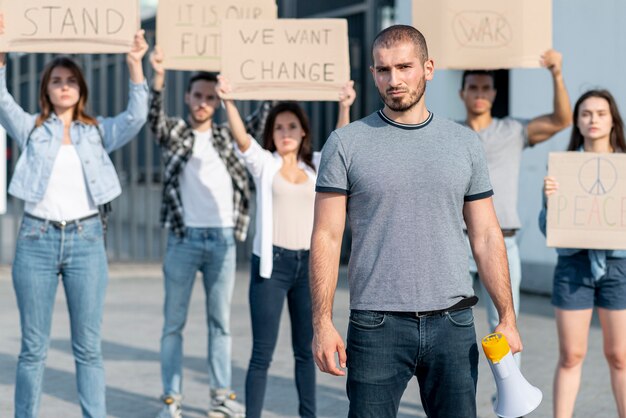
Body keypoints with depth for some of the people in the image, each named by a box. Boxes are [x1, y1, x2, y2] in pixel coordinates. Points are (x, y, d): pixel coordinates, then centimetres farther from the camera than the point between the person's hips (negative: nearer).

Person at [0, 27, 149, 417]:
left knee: (89, 347, 4)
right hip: (37, 239, -1)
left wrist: (136, 66, -16)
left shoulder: (99, 131, 10)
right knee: (34, 347, 3)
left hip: (86, 239, 1)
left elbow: (137, 117, -5)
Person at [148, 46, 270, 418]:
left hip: (224, 239, 3)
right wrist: (158, 77, -32)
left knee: (221, 321, 8)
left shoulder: (227, 136, 12)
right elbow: (154, 116, -14)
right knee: (174, 322, 1)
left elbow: (259, 122, 6)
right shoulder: (174, 132, 4)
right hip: (184, 238, -2)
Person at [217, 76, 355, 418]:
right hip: (272, 263, -3)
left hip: (309, 264, 3)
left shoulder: (316, 166, 10)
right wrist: (228, 101, -29)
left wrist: (344, 106, -18)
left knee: (307, 350, 12)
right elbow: (241, 138, -14)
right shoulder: (263, 163, 2)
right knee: (263, 352, -3)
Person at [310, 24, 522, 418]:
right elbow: (326, 238, -1)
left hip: (453, 325, 2)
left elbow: (487, 237, 10)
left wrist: (507, 317, 2)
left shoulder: (465, 143, 9)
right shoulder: (346, 144, 1)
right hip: (377, 326, -2)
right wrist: (322, 323, -10)